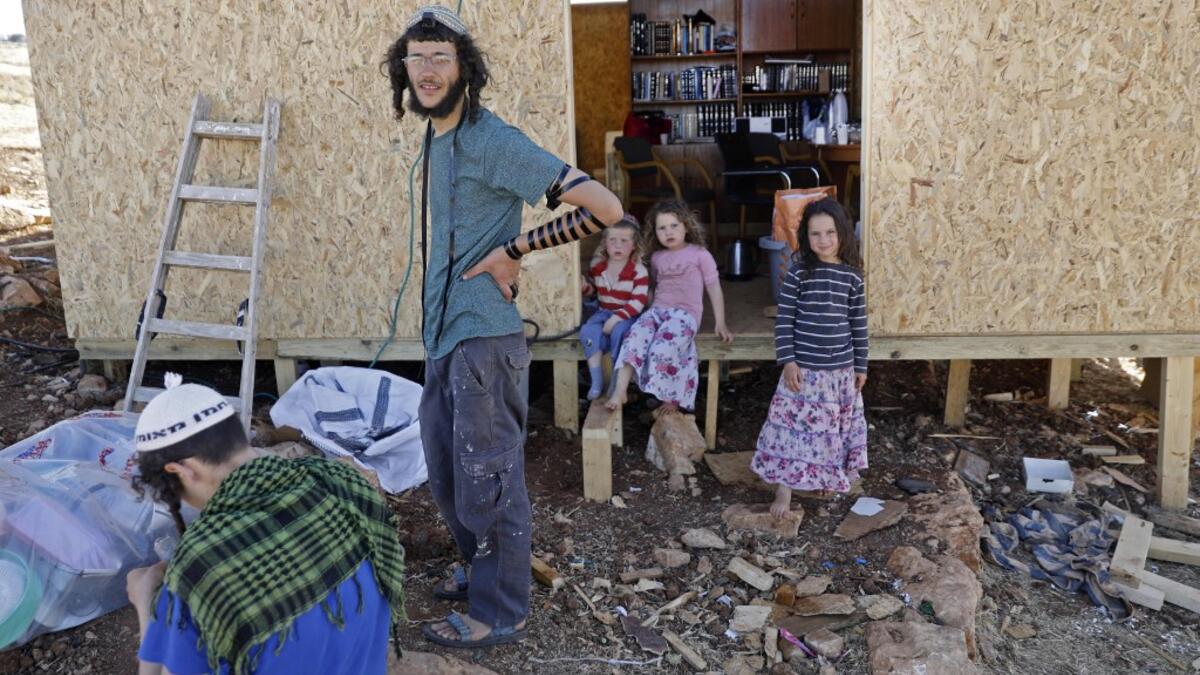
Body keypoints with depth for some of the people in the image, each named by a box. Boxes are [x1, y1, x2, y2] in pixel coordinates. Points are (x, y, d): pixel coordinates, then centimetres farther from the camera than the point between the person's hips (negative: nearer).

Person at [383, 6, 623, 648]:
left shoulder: (493, 141, -15)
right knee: (446, 474, 20)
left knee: (487, 478, 2)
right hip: (443, 335, 9)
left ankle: (499, 613, 18)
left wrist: (513, 250, -15)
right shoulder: (433, 137, 11)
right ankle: (480, 567, 40)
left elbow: (603, 208, -20)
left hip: (482, 337, -9)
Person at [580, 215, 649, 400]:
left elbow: (638, 301, -19)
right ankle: (596, 379, -17)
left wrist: (617, 318, -28)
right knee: (588, 332, -26)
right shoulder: (597, 265, 3)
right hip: (603, 312, 4)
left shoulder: (638, 270, -13)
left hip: (627, 315, -4)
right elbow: (591, 285, 20)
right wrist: (583, 285, -6)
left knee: (619, 331, -35)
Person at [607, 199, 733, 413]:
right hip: (657, 310, 4)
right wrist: (646, 310, 13)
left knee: (662, 348, -32)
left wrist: (720, 324, 1)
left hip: (685, 313, -4)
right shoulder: (656, 257, 20)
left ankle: (671, 398, -13)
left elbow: (714, 288, 7)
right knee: (635, 337, -28)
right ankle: (619, 391, -33)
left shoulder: (699, 254, 6)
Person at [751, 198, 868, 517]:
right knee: (793, 426, -1)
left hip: (841, 368, 3)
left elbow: (858, 322, 5)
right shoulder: (799, 271, -7)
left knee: (834, 426, 15)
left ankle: (829, 478, 37)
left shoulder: (852, 275, 0)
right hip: (804, 367, -3)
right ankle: (784, 491, 9)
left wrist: (861, 365, 7)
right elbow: (784, 319, -6)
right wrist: (788, 360, -12)